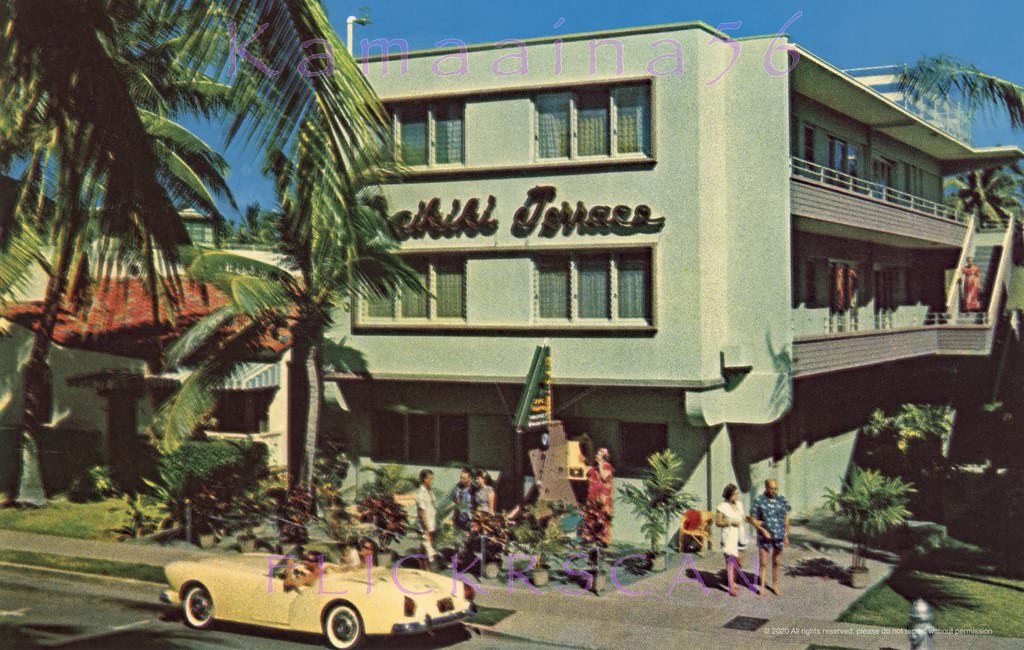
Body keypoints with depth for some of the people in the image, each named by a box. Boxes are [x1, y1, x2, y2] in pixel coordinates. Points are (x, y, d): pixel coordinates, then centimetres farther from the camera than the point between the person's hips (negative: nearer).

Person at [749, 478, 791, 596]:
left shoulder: (782, 500, 0)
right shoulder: (759, 501, -8)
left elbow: (786, 518, 7)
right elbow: (753, 519, -5)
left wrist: (786, 535, 7)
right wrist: (762, 530, -16)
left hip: (779, 536, 2)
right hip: (764, 536, -2)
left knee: (776, 562, 13)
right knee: (763, 563, 1)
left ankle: (775, 585, 25)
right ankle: (762, 586, 9)